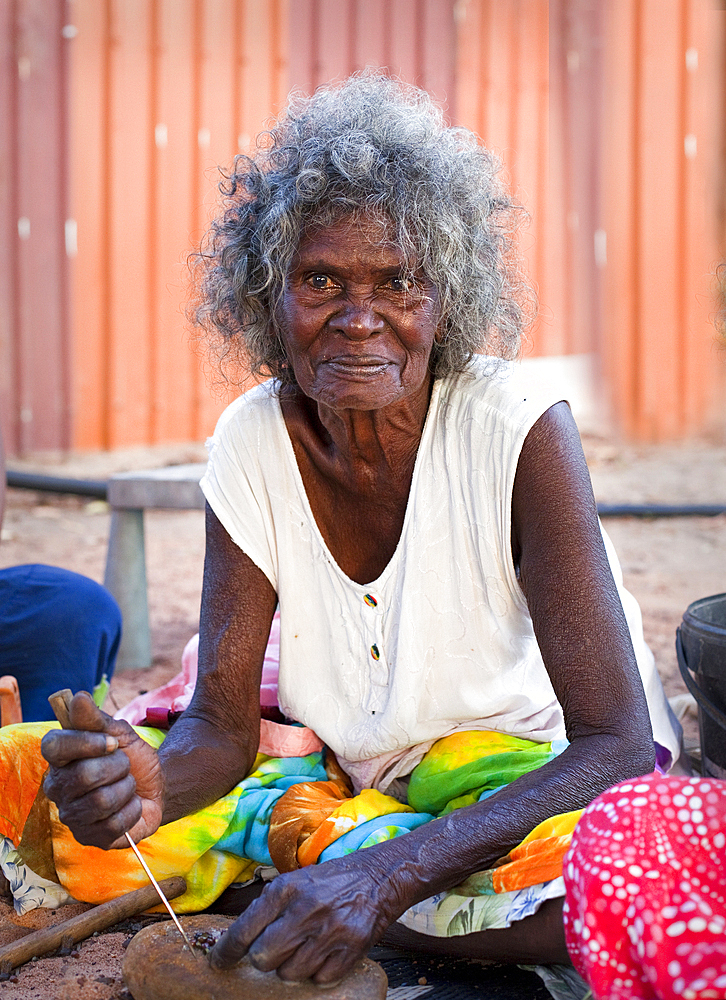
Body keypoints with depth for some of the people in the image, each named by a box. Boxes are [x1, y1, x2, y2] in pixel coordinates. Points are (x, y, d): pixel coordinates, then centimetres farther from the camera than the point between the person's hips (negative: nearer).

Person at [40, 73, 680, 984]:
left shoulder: (520, 431, -24)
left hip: (554, 780, -3)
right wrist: (149, 784, -37)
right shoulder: (252, 443, -12)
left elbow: (618, 745, -29)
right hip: (365, 786, 4)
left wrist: (385, 875, -42)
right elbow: (222, 723, -11)